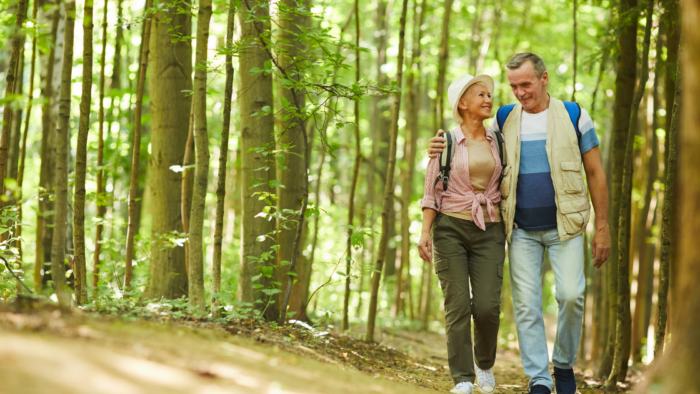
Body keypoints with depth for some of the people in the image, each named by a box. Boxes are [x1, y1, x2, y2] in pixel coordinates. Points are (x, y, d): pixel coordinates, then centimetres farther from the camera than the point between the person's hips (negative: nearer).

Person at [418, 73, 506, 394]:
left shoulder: (497, 142, 10)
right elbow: (431, 190, 2)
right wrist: (425, 232, -7)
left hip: (489, 231, 2)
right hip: (451, 227, -2)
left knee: (487, 306, -8)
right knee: (458, 305, -7)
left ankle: (485, 364, 18)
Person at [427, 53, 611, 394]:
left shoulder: (573, 117, -1)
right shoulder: (505, 120, 6)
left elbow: (595, 173, 3)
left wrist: (602, 227, 0)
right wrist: (443, 148, -3)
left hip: (565, 225, -2)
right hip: (521, 229, 2)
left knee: (570, 295, -15)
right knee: (526, 304, -3)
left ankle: (564, 364, 8)